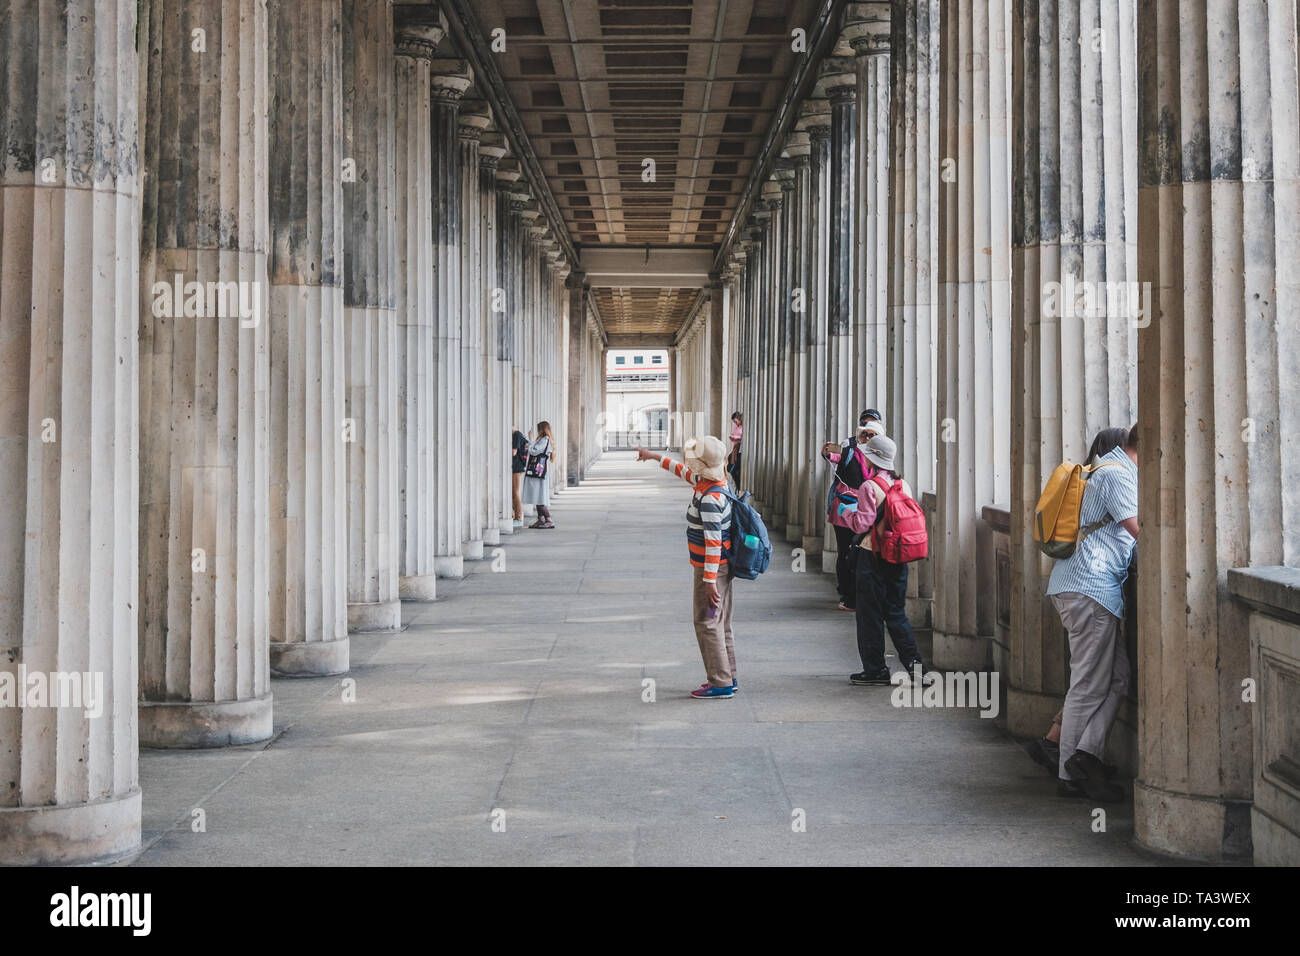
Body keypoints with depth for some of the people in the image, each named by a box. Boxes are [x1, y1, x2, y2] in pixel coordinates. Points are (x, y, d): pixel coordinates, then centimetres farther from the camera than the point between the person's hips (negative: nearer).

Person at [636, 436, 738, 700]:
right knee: (721, 623, 15)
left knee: (707, 622, -4)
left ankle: (720, 683, 0)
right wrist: (655, 457, 33)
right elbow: (683, 471, 24)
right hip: (720, 566, 10)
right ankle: (728, 678, 23)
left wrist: (710, 581, -25)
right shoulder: (712, 481, 4)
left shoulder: (709, 498, -25)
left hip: (710, 568, -10)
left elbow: (713, 542, -26)